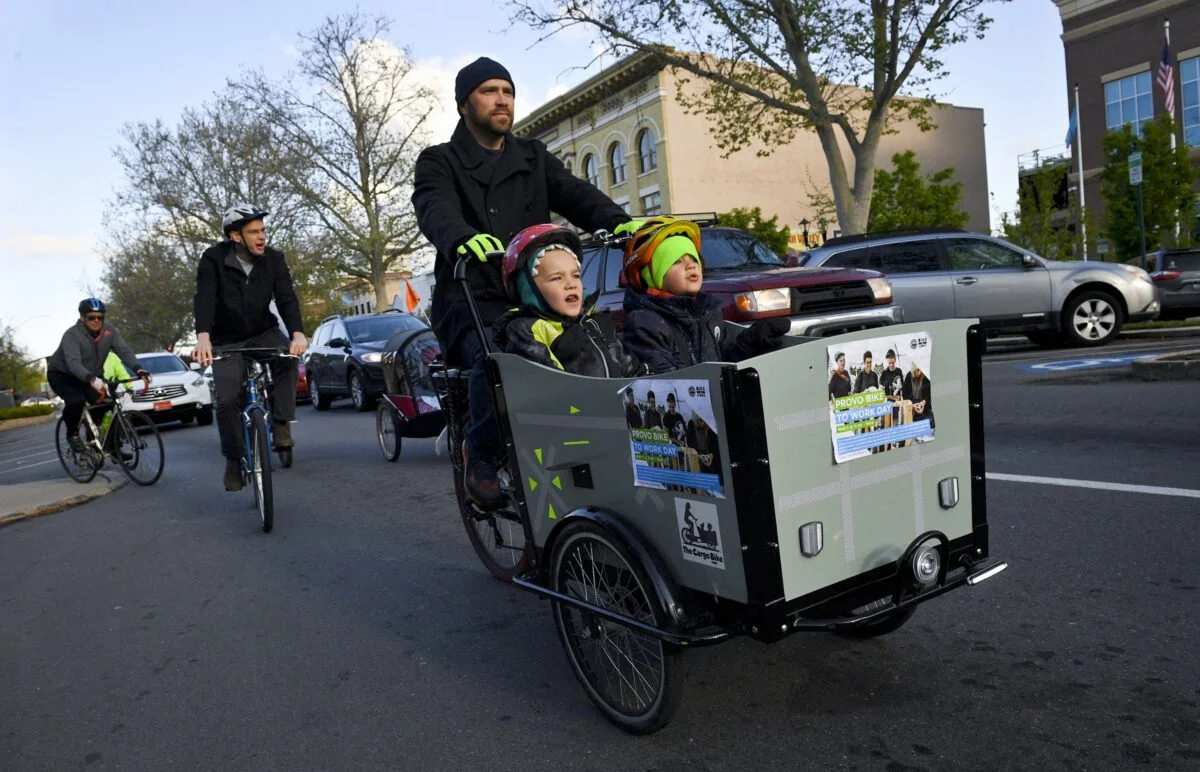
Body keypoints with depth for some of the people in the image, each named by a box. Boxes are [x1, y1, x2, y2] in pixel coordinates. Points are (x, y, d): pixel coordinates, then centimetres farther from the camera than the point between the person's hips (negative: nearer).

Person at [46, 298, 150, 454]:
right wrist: (92, 380, -62)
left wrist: (139, 370, -44)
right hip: (61, 374, -5)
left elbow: (124, 351, -25)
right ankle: (72, 434, -5)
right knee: (76, 401, -32)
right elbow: (73, 363, -43)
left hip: (91, 375, 5)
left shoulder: (109, 331, -15)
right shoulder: (72, 335, -29)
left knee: (104, 403, -16)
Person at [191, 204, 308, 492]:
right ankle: (234, 460, 8)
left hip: (264, 333, 1)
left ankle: (281, 424, -21)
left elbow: (287, 298, -21)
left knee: (287, 356, -32)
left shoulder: (273, 258, -11)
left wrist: (297, 333, -41)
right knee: (227, 400, -13)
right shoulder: (214, 259, -17)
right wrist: (203, 337, -49)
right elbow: (204, 299, -30)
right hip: (227, 341, -1)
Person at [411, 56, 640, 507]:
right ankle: (482, 460, -10)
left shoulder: (533, 157, 20)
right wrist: (465, 238, -40)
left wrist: (618, 221, -22)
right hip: (471, 300, -3)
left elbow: (575, 194, 2)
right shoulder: (439, 162, 8)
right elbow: (435, 210, -15)